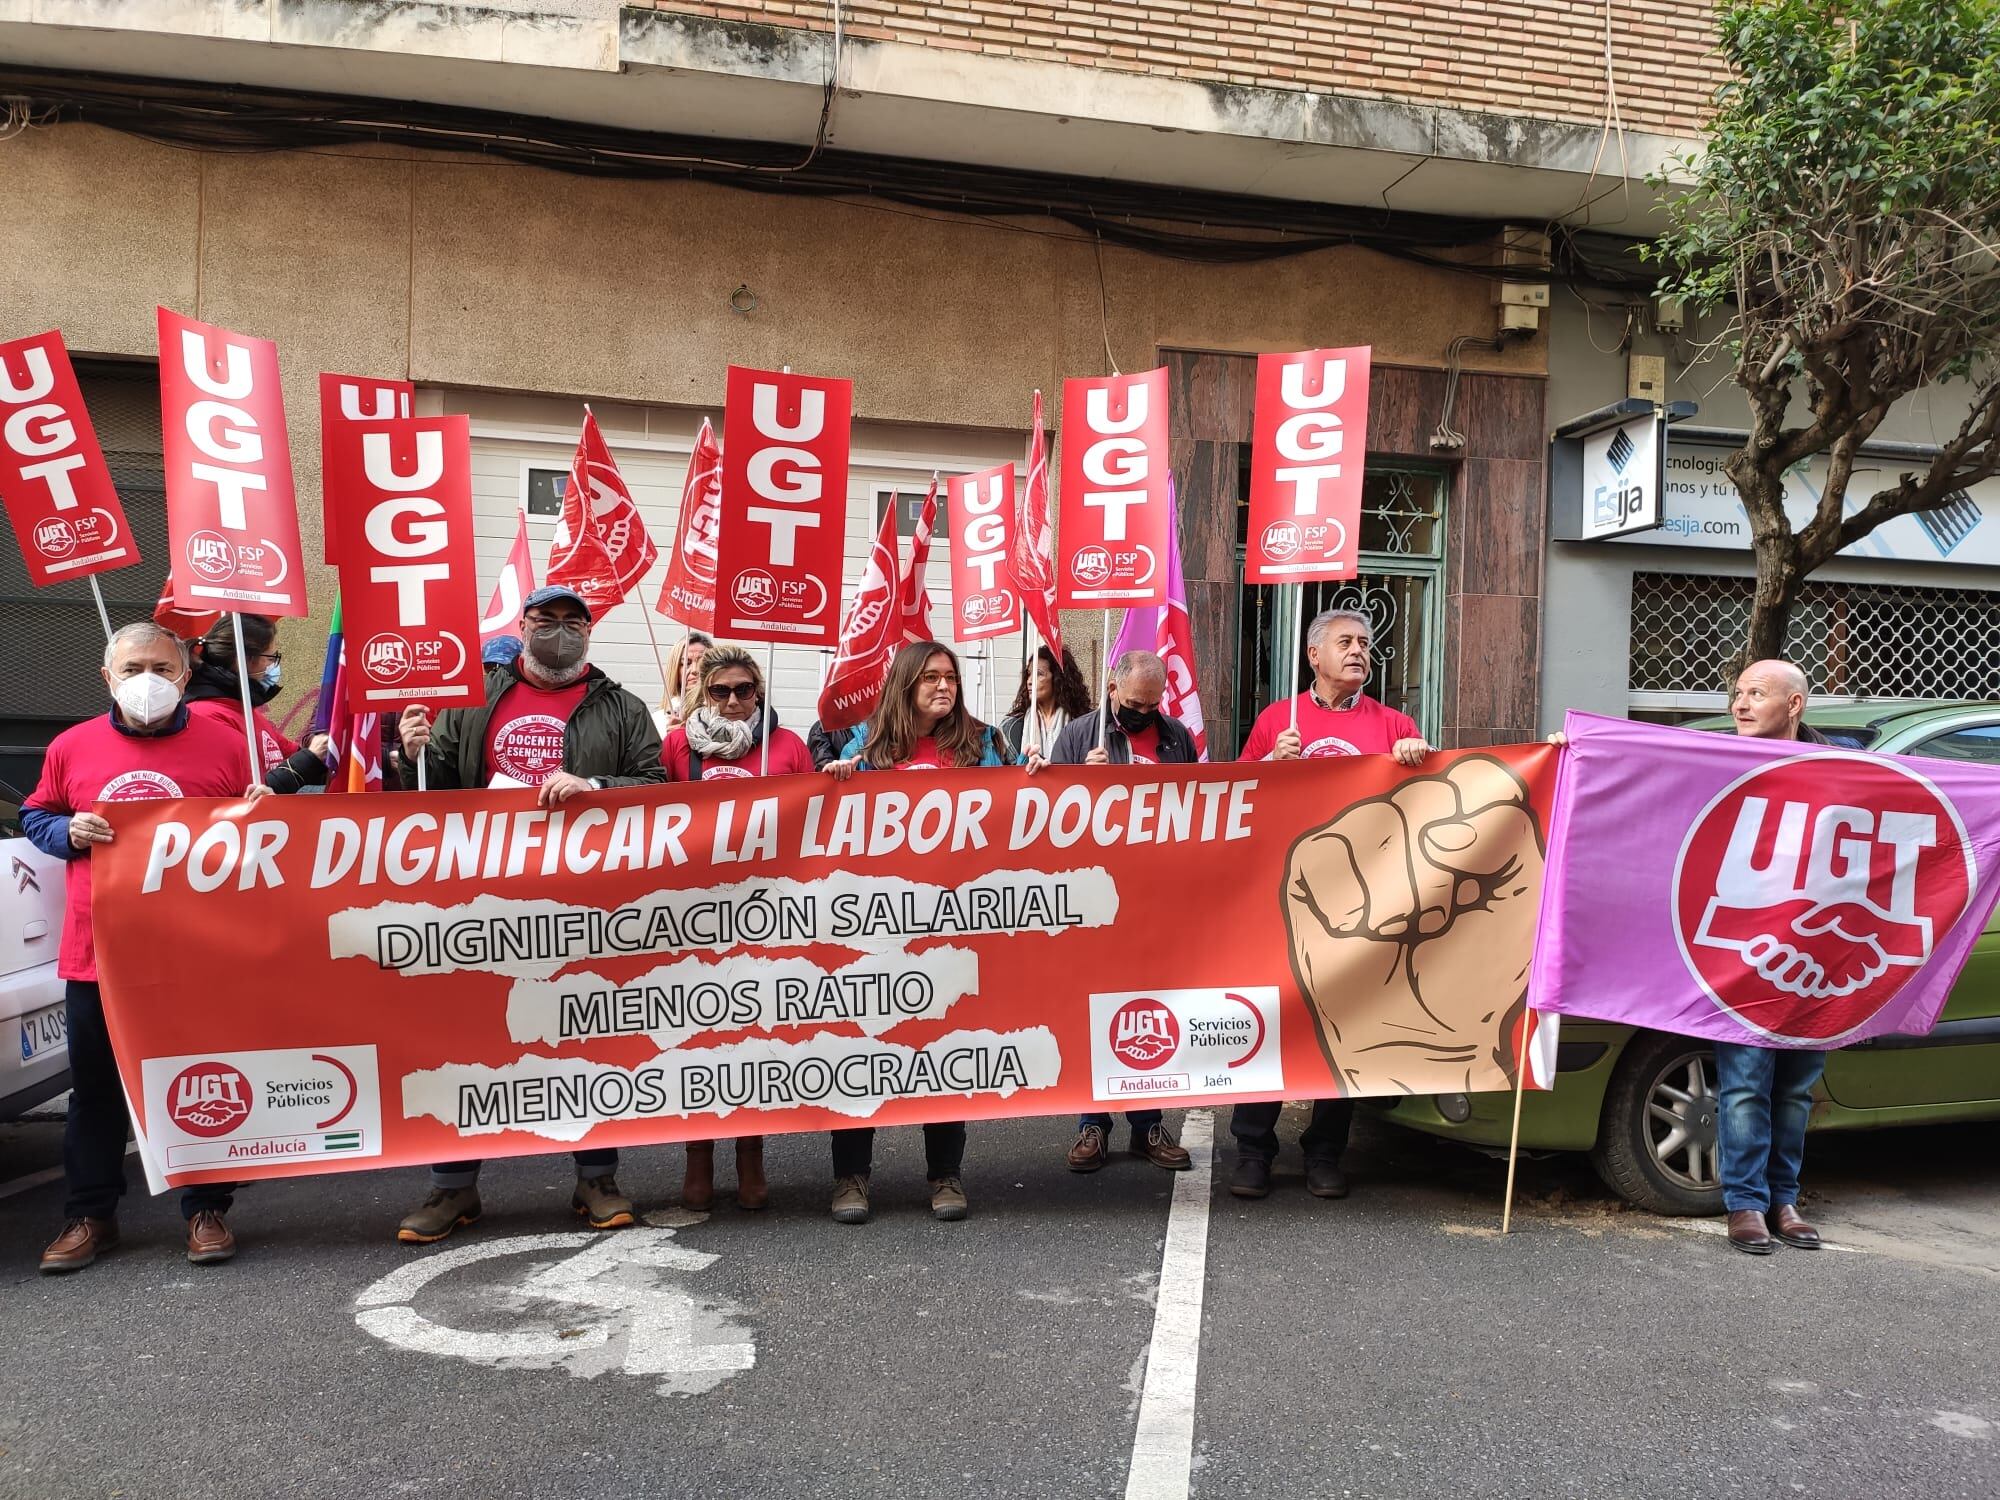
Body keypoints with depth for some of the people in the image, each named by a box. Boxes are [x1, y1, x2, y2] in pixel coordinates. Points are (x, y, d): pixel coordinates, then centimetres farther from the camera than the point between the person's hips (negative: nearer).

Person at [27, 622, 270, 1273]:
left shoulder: (226, 745, 1)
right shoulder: (72, 748, 5)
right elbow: (34, 816, 16)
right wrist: (69, 831, -5)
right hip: (97, 951, 2)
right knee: (96, 1090, 12)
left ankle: (206, 1211, 20)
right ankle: (90, 1215, 27)